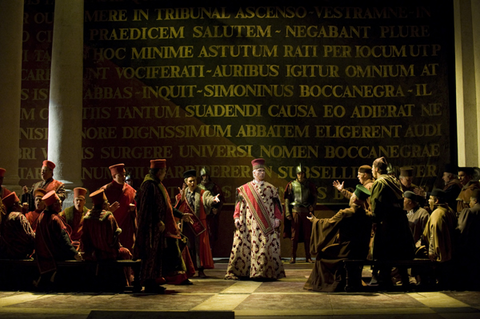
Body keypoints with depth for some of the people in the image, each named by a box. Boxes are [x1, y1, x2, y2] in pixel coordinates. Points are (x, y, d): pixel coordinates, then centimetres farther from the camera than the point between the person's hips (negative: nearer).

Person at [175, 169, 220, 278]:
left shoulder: (202, 193, 1)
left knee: (200, 246, -2)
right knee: (188, 247, 4)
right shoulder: (182, 194, 7)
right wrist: (181, 198, -21)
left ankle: (201, 270, 2)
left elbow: (208, 198, -21)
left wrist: (213, 199, -43)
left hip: (199, 224, -1)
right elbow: (177, 208, -5)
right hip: (187, 224, 1)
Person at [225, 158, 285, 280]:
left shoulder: (271, 188, 11)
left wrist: (277, 218, -3)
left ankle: (266, 272, 3)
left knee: (268, 246, -4)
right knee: (253, 246, -3)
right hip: (251, 224, -1)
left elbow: (276, 204, 8)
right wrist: (237, 217, -4)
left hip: (267, 224, 1)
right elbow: (240, 204, 6)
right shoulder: (245, 188, 8)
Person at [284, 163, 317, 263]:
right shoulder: (291, 185, 5)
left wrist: (312, 206, -5)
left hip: (306, 212, 1)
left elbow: (314, 198, 14)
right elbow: (287, 199, 4)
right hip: (295, 212, -1)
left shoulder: (310, 185, 8)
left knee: (307, 235, 4)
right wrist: (287, 212, -4)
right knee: (294, 235, 0)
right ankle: (293, 257, 6)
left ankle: (308, 257, 11)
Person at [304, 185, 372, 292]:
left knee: (322, 254, 15)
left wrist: (315, 220, 16)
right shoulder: (368, 216, -3)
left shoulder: (345, 213, -18)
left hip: (346, 252, -6)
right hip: (361, 254, 6)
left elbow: (328, 223, -3)